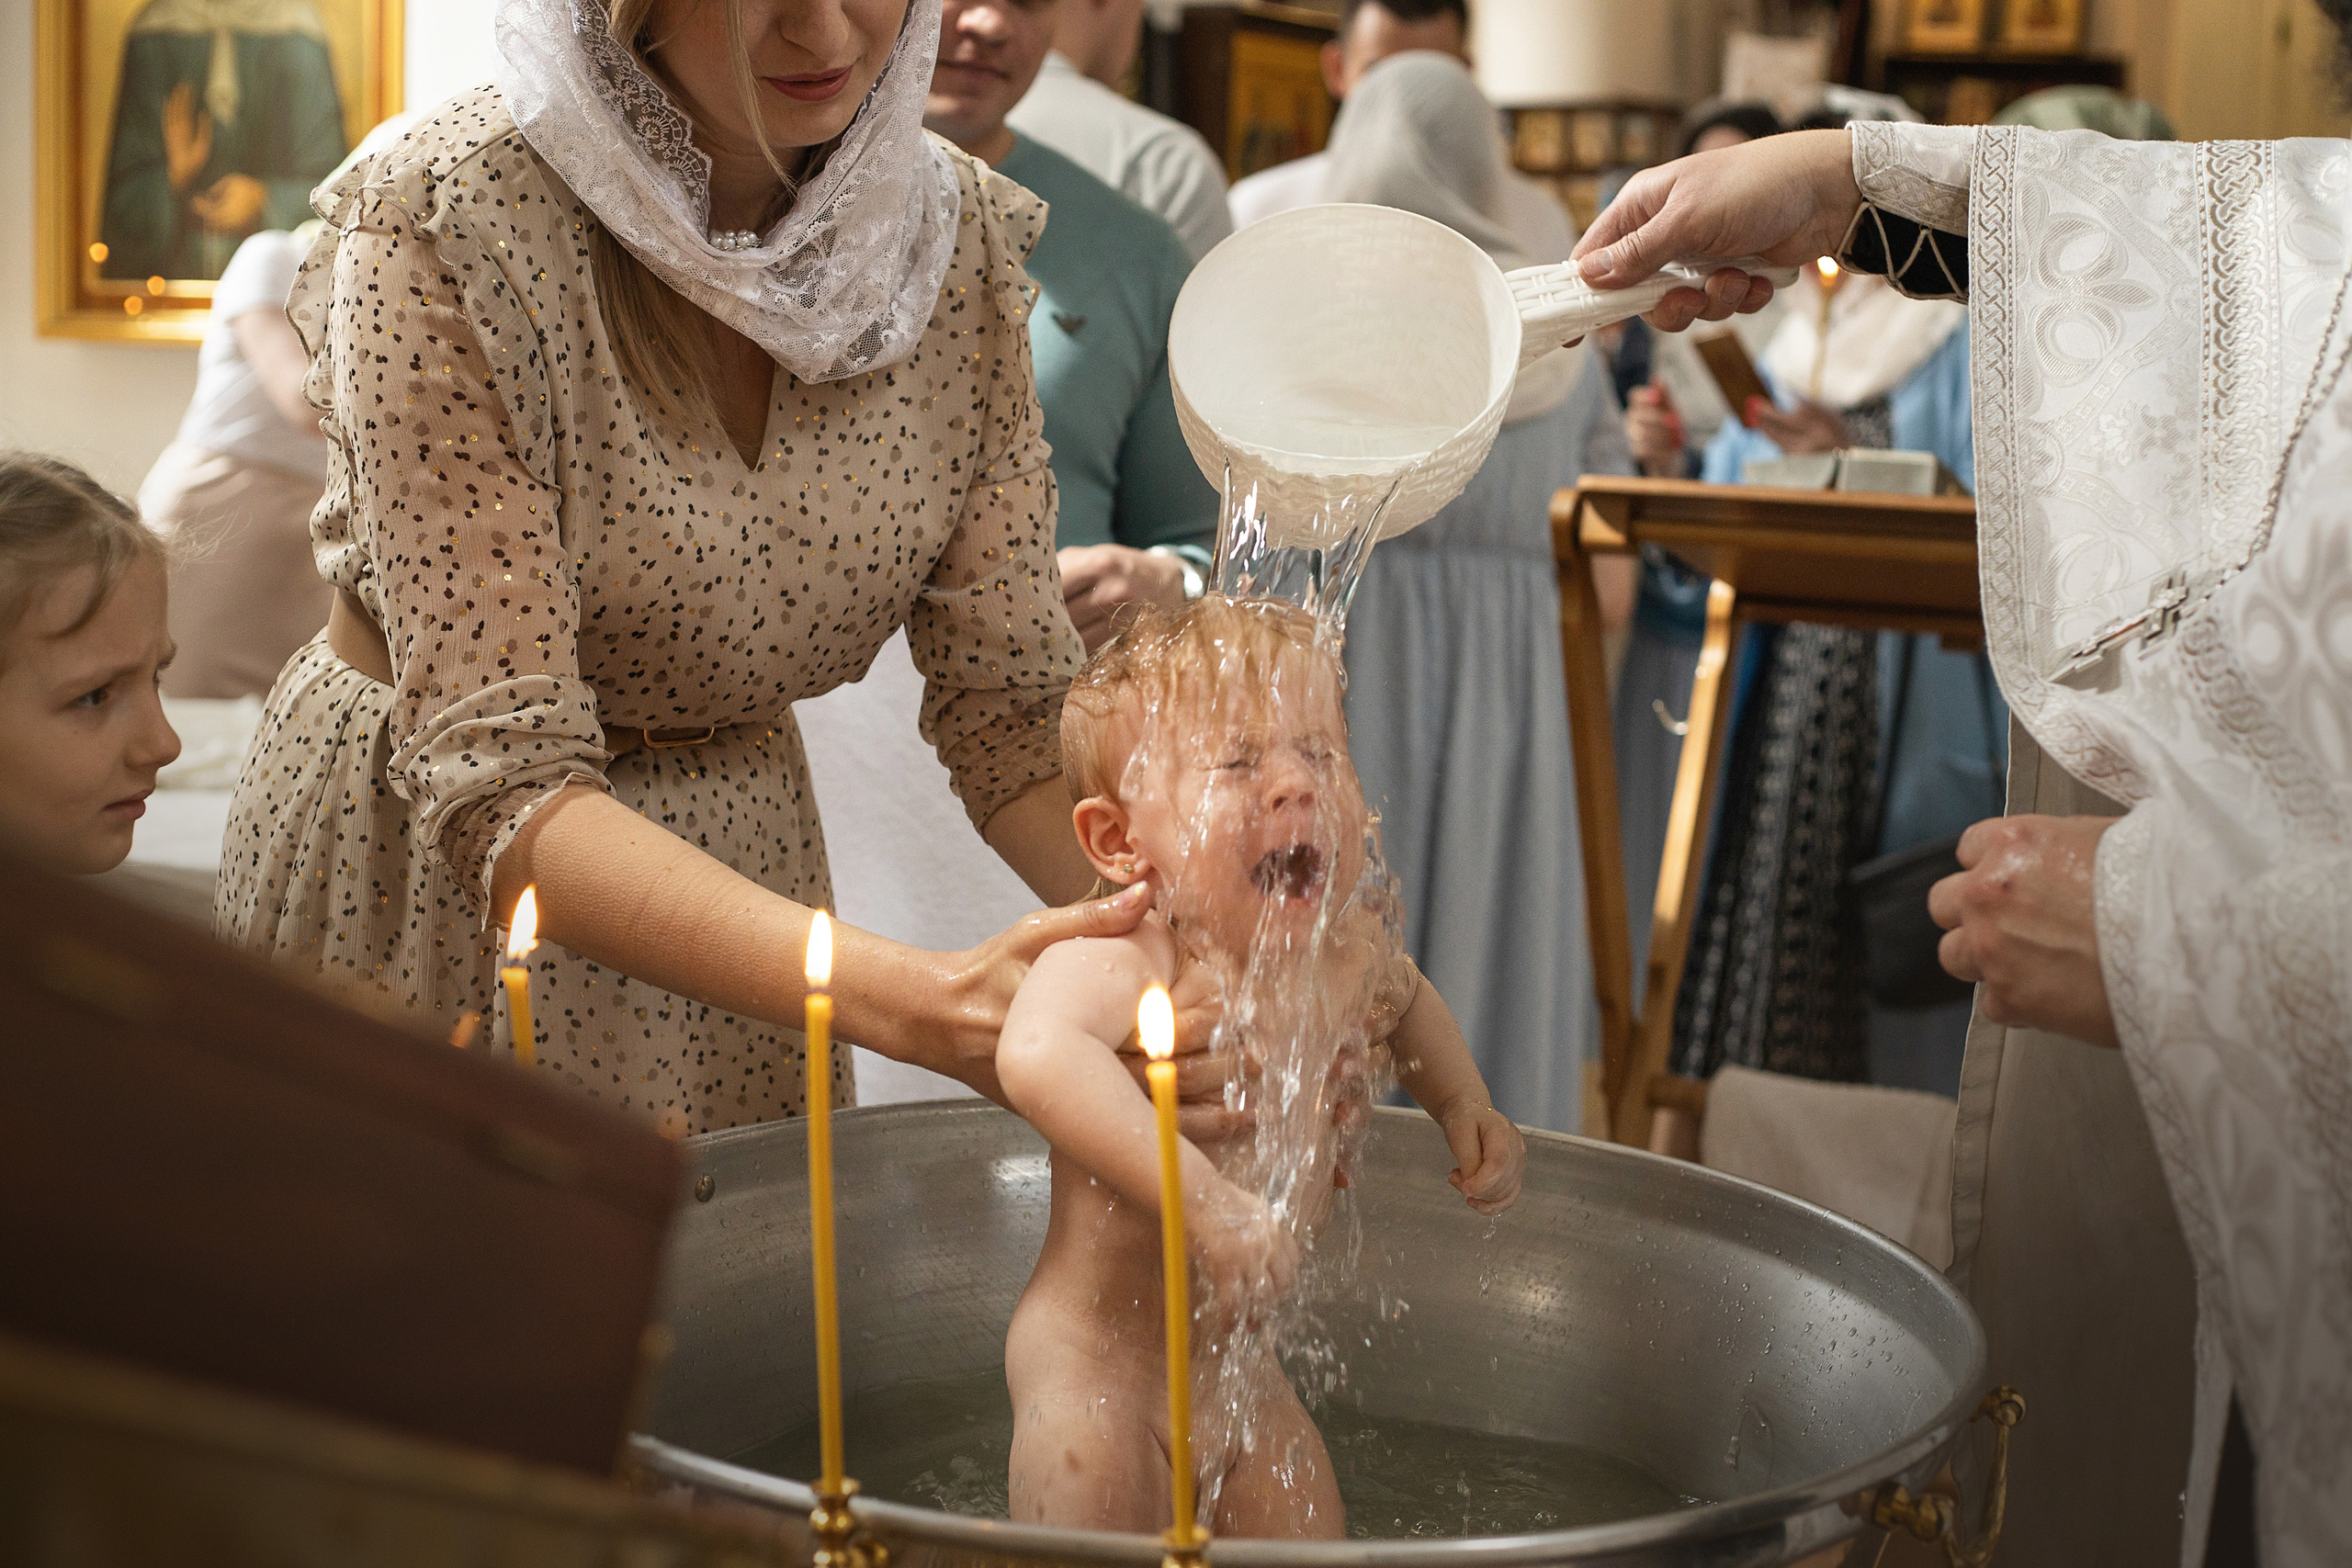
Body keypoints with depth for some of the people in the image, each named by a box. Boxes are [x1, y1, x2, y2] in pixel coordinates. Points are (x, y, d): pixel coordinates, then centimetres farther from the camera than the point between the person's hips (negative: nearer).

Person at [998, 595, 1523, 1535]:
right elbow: (1037, 1054, -54)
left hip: (1240, 1364, 7)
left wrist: (1462, 1103, 8)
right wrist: (1209, 1202, -56)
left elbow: (1404, 1000, 22)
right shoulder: (1115, 966, -29)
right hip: (1096, 1372, -7)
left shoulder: (1346, 947, -5)